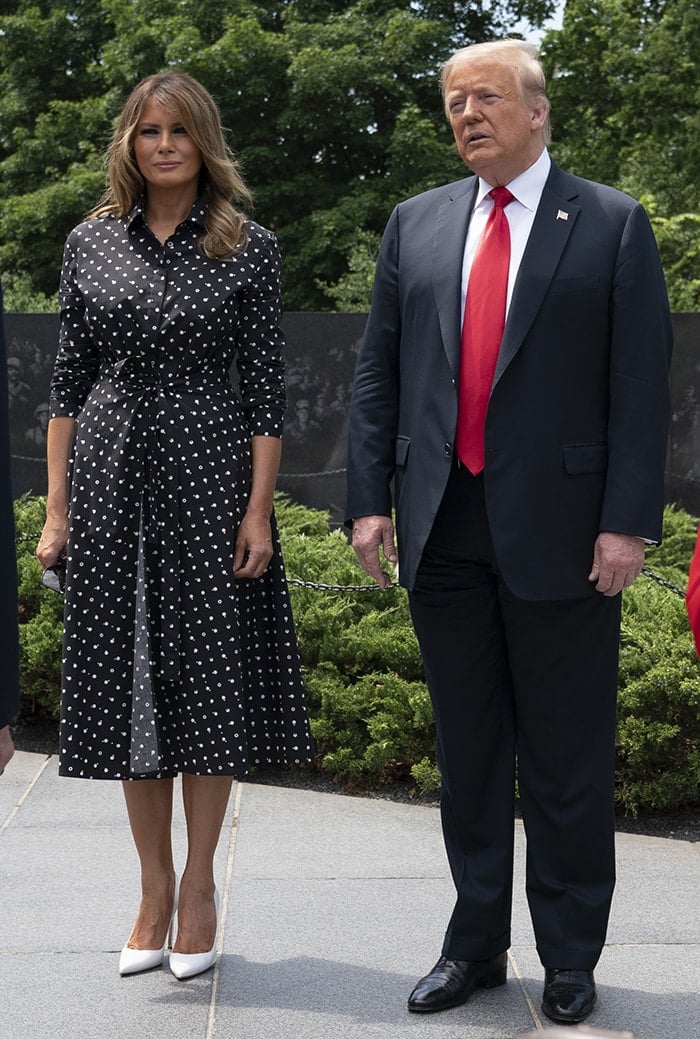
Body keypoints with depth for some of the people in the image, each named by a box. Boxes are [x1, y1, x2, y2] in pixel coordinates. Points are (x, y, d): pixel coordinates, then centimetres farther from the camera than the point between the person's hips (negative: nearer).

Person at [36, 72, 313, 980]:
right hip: (111, 472, 3)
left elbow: (265, 387, -2)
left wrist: (258, 510, -9)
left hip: (210, 472, -2)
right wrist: (56, 510, 3)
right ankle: (154, 890, 18)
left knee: (209, 676, 2)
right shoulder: (90, 243, 8)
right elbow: (69, 380, 8)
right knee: (127, 678, 6)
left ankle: (199, 882, 17)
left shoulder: (248, 250, 1)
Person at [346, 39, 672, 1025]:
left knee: (567, 757, 6)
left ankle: (570, 959, 20)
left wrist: (627, 522, -12)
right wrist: (370, 498, 2)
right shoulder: (417, 224, 11)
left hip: (559, 528, -3)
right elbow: (378, 372, 11)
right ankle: (476, 943, 26)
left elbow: (641, 383, -5)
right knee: (468, 749, 13)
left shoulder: (612, 224, 0)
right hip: (443, 529, 4)